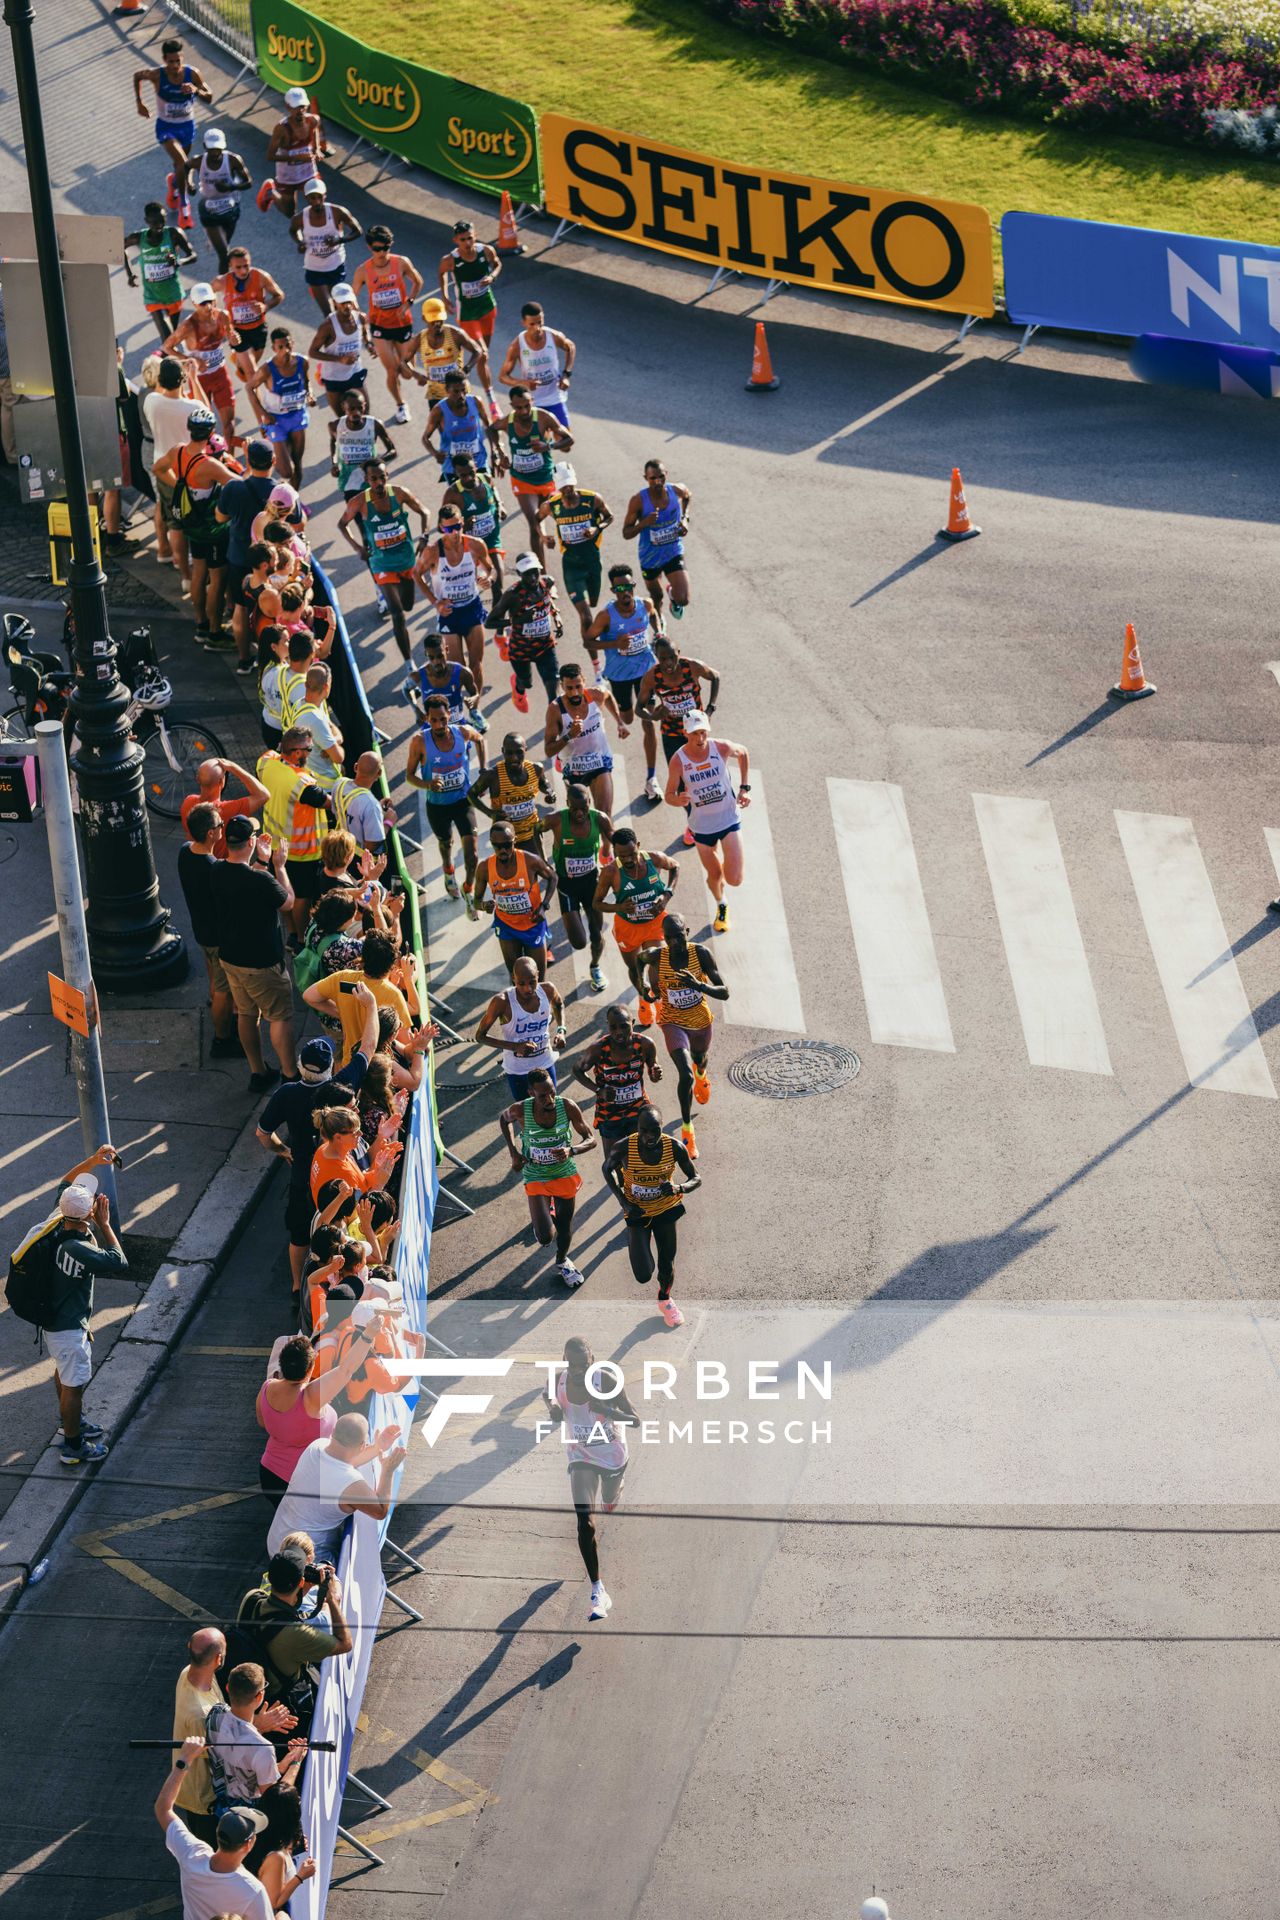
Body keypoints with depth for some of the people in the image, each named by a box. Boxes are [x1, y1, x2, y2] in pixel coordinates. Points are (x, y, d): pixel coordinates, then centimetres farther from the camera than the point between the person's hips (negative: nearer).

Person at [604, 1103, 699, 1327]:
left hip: (666, 1209, 1)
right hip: (637, 1212, -1)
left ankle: (665, 1299, 46)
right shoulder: (624, 1148, -27)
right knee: (644, 1276, -4)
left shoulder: (675, 1147, -23)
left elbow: (696, 1179, -10)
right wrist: (625, 1202, -14)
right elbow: (608, 1168, -5)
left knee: (667, 1265, 11)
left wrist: (679, 1188, -34)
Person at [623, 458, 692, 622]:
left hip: (674, 553, 1)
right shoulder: (638, 501, -24)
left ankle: (672, 592, 28)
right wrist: (644, 523, -36)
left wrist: (685, 519, -2)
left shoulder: (677, 491, -16)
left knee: (683, 600, -12)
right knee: (656, 598, 20)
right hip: (650, 557, -1)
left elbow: (687, 496, 13)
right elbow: (626, 533, -17)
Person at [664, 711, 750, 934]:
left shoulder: (722, 748, -17)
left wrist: (744, 788, 3)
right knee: (714, 875, 12)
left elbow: (743, 753, 7)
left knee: (734, 880, -6)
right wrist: (680, 800, -34)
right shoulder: (678, 761, -19)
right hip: (702, 826, 0)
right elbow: (669, 795, -9)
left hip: (729, 818, 0)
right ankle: (722, 907, 47)